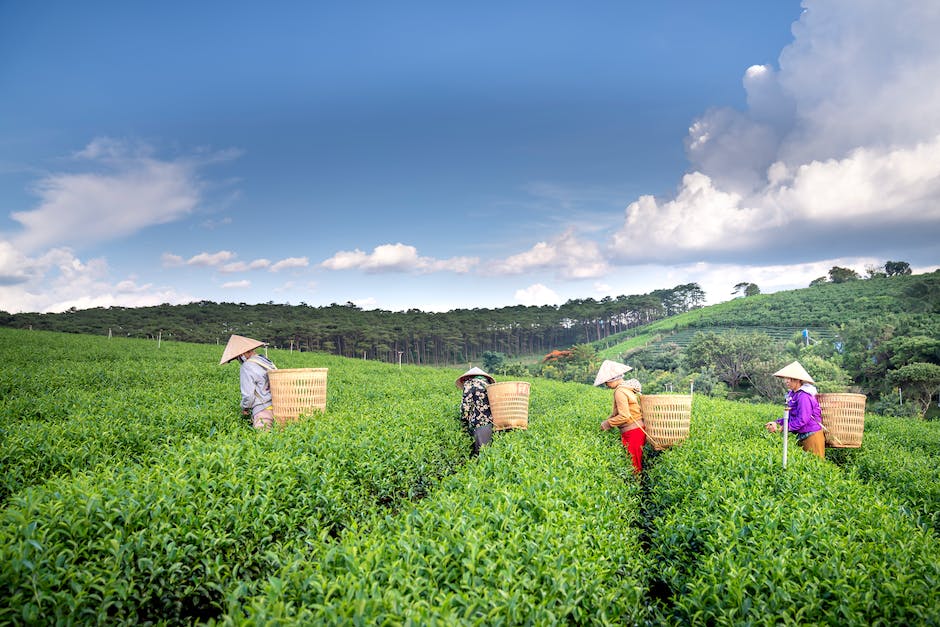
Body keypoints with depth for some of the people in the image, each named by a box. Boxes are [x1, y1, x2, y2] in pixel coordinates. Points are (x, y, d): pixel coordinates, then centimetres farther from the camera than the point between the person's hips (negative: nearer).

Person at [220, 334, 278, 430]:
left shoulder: (246, 367, -8)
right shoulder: (265, 360, 16)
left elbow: (248, 395, -10)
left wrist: (244, 408, 11)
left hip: (263, 410, -9)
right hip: (276, 406, 9)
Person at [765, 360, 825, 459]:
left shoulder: (804, 396, -23)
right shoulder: (792, 394, 5)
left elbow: (802, 420, -25)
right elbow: (791, 417, 11)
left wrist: (782, 428, -19)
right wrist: (777, 422, -2)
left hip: (812, 436, -9)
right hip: (803, 436, 9)